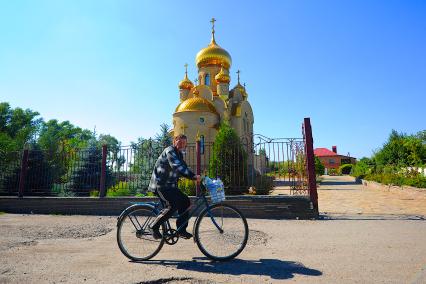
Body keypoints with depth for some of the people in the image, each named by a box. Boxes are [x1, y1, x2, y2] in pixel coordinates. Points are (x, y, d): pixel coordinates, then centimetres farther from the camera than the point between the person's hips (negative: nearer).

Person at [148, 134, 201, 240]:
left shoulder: (179, 155, 16)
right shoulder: (170, 151, -14)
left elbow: (184, 169, 13)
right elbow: (176, 166, -30)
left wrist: (195, 177, -6)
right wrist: (193, 176, -38)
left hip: (170, 185, 9)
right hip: (160, 184, -9)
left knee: (185, 201, 1)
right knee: (173, 205, -22)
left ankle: (181, 230, 10)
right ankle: (154, 226, -5)